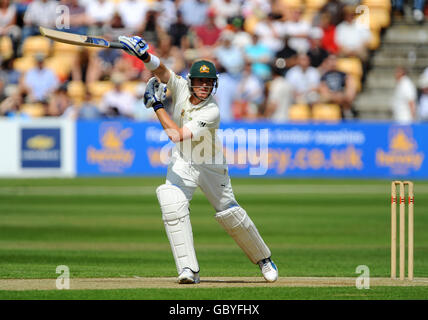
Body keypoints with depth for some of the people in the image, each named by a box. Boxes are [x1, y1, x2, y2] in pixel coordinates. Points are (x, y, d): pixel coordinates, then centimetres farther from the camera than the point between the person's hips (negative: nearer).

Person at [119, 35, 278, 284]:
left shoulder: (212, 112, -30)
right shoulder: (180, 87, -15)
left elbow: (177, 135, -36)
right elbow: (160, 70, -29)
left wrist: (157, 105, -33)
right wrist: (145, 56, -50)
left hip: (211, 165, -3)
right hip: (182, 163, 3)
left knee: (230, 213, 6)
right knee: (173, 205, -20)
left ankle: (263, 258, 31)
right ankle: (189, 269, -19)